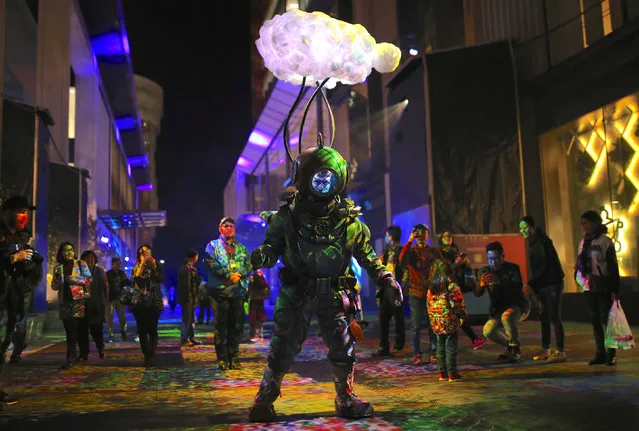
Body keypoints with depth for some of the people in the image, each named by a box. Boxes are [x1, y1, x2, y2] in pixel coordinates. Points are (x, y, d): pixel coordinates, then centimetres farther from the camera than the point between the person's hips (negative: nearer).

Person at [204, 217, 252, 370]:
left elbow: (249, 265, 8)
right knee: (221, 326, -1)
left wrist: (239, 274, -11)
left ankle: (234, 358, 11)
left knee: (236, 326, 4)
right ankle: (222, 359, 4)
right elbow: (212, 264, -6)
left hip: (238, 290, 3)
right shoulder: (213, 246, 9)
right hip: (220, 290, -3)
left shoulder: (241, 248, 19)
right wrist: (229, 275, -14)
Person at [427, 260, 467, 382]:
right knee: (451, 348, 1)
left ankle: (443, 373, 18)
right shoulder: (452, 286, -11)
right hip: (450, 322, -5)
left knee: (440, 348, 12)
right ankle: (452, 374, 5)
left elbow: (429, 305, 11)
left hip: (437, 323, 6)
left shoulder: (431, 288, 6)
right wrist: (463, 315, 4)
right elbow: (458, 303, -11)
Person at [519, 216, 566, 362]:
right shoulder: (530, 242, 10)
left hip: (552, 283, -8)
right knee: (544, 317, 12)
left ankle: (560, 351, -1)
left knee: (554, 317, -6)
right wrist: (532, 283, 5)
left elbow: (546, 265, -19)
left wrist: (530, 283, -19)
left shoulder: (542, 241, -15)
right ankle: (545, 350, 20)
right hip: (541, 285, 8)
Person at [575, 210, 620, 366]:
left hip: (604, 288, -6)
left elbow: (613, 266, -10)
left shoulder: (605, 241, -8)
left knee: (606, 320, -1)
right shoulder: (584, 242, 10)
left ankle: (611, 353, 9)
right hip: (589, 288, 6)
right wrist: (582, 280, 7)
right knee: (595, 321, 9)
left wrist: (614, 289, -14)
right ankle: (600, 353, 16)